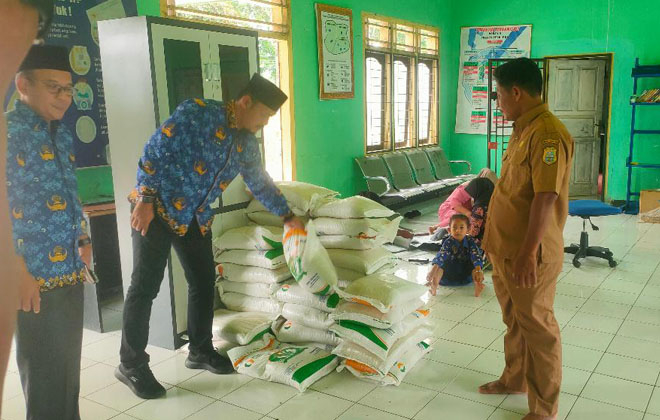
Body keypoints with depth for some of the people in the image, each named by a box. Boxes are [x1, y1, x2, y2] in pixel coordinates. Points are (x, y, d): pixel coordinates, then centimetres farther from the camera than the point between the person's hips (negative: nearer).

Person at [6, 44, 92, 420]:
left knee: (68, 369, 19)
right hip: (36, 278, -7)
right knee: (45, 375, 6)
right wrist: (20, 273, -19)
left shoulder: (62, 134, 12)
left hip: (70, 272, 7)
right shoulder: (10, 131, -12)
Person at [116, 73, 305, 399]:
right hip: (156, 209, -7)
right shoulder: (197, 113, -17)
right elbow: (154, 152, -20)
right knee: (145, 287, -3)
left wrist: (287, 216, 24)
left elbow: (260, 183, 19)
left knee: (203, 281, 11)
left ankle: (200, 351, 28)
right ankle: (131, 365, 10)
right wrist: (145, 199, -23)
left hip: (196, 218, 8)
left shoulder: (247, 143, 6)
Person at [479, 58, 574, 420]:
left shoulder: (548, 133, -20)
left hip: (530, 254, -9)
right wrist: (494, 237, 23)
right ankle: (515, 379, 41)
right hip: (505, 248, 9)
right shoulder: (522, 129, 11)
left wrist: (528, 252, -27)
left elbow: (546, 198, -26)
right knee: (513, 320, 22)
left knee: (537, 327, 4)